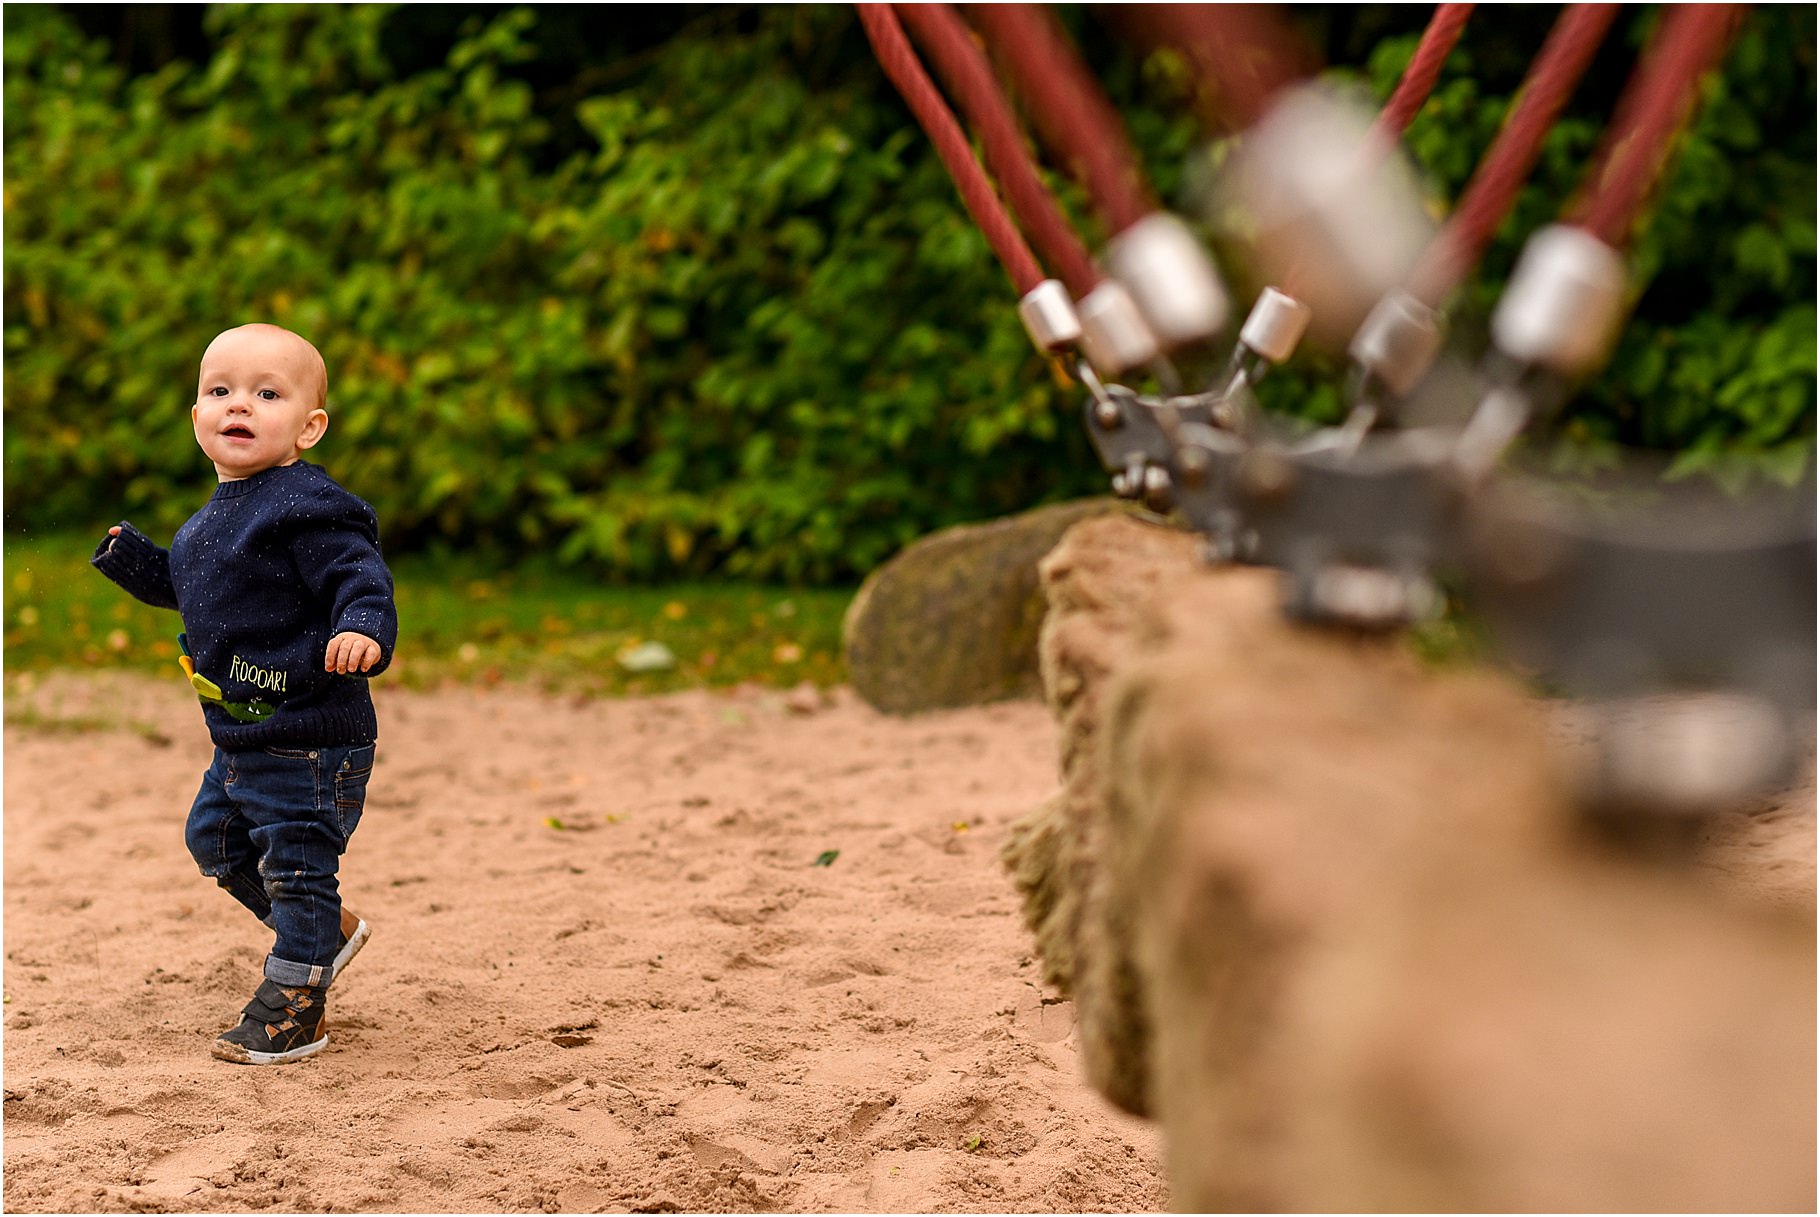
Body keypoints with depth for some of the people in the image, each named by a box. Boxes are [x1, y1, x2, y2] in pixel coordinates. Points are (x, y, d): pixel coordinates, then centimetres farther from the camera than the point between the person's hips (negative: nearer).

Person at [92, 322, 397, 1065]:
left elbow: (359, 574, -25)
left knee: (295, 862, 0)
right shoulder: (216, 516, 11)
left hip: (308, 739, -10)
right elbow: (182, 585, 25)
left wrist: (363, 628, -43)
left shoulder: (306, 507, -18)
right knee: (215, 840, 23)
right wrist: (130, 556, 12)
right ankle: (328, 930, 39)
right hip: (241, 738, 10)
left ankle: (292, 1009, 13)